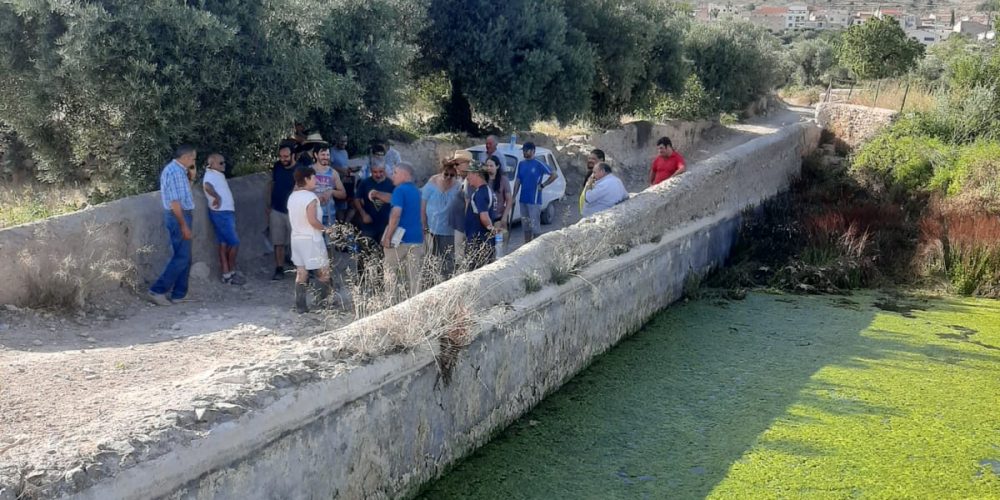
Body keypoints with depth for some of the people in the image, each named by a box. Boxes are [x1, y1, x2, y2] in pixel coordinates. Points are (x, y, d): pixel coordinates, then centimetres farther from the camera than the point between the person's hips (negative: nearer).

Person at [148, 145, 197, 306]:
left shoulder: (178, 170, 15)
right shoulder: (175, 171, -17)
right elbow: (175, 202, -22)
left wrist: (190, 176, 15)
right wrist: (184, 225, -22)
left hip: (180, 216, 11)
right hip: (178, 217, -11)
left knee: (185, 257, 12)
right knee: (181, 257, -9)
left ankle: (179, 294, 16)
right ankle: (157, 291, -8)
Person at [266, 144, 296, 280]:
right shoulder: (276, 167, 2)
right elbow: (271, 184, 13)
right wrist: (268, 204, 12)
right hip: (276, 211, 3)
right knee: (278, 242, 5)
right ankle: (279, 270, 11)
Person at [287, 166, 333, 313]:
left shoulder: (292, 197, 8)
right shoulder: (311, 197, -17)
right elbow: (312, 220, -24)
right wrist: (324, 228, -7)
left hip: (297, 238, 7)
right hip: (312, 239, -7)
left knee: (301, 272, 10)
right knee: (324, 271, 7)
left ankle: (300, 305, 9)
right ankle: (324, 302, 11)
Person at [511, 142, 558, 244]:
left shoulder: (539, 164, -8)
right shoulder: (521, 164, 10)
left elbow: (554, 175, -8)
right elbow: (517, 181, 14)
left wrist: (543, 185, -9)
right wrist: (514, 196, 8)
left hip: (534, 200, -6)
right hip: (523, 200, 6)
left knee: (535, 225, -5)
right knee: (525, 225, 13)